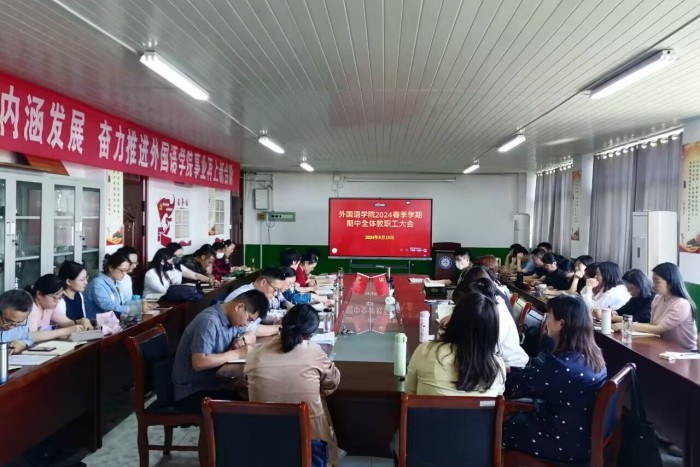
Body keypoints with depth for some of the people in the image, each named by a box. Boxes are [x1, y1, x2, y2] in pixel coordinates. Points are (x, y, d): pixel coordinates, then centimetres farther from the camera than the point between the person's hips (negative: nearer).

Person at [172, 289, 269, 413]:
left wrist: (242, 339, -5)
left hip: (214, 383, 8)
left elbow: (252, 336, 18)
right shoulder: (209, 322, -23)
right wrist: (237, 353, -25)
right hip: (192, 392, -8)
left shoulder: (231, 317, 4)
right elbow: (199, 363, -32)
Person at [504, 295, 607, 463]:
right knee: (516, 418, 20)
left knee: (502, 426, 9)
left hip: (568, 444, -8)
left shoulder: (561, 365, -29)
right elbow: (539, 373, 6)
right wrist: (510, 369, 4)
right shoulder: (592, 355, -2)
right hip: (586, 435, 8)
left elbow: (516, 385, -18)